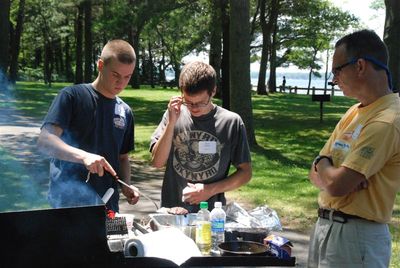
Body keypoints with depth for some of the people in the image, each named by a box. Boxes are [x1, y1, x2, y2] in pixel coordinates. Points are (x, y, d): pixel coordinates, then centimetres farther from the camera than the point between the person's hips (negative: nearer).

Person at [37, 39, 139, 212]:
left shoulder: (125, 112, 12)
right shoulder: (73, 96, -6)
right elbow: (44, 141, -16)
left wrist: (126, 187, 1)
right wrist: (84, 156, -31)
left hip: (108, 204, 5)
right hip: (68, 202, -5)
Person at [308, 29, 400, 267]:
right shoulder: (355, 112, 10)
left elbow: (335, 185, -24)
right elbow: (317, 176, 9)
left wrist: (322, 164, -3)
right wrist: (335, 174, -13)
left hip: (355, 235, -8)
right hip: (325, 225, 8)